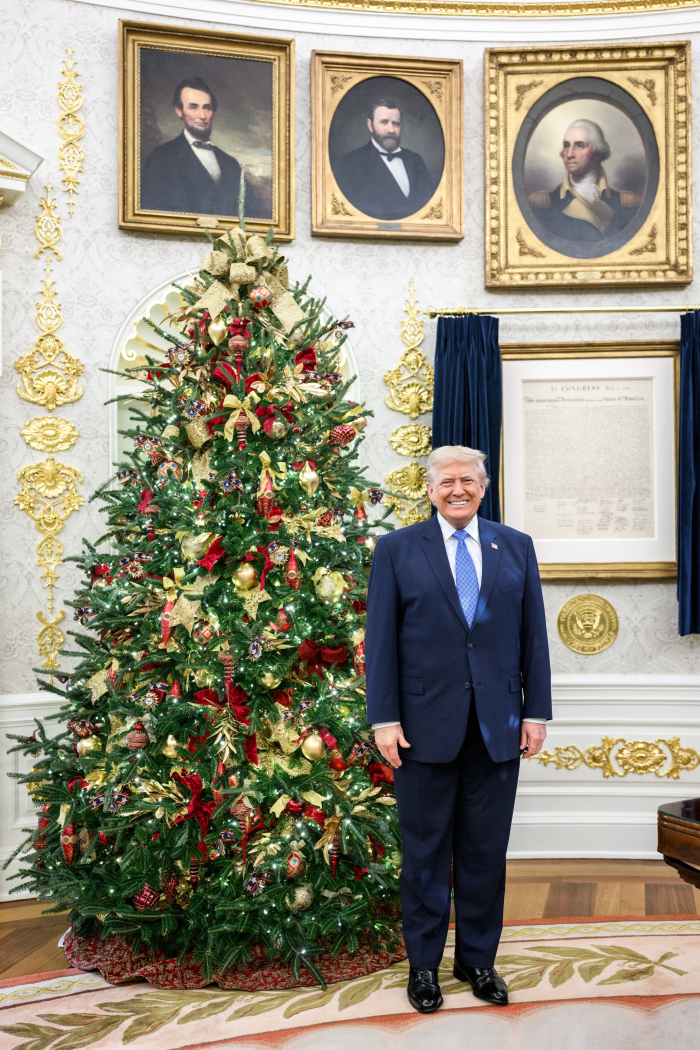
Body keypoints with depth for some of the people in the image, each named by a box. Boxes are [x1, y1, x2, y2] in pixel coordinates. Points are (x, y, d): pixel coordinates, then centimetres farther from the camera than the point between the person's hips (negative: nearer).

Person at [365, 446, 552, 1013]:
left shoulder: (517, 547, 9)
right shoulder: (397, 549, 2)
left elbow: (534, 634, 8)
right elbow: (381, 639, -1)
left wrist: (536, 710, 2)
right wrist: (384, 717, -7)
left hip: (499, 727, 2)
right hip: (426, 725, -2)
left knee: (487, 848, 9)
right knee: (426, 848, 7)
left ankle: (478, 957, 24)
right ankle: (424, 962, 21)